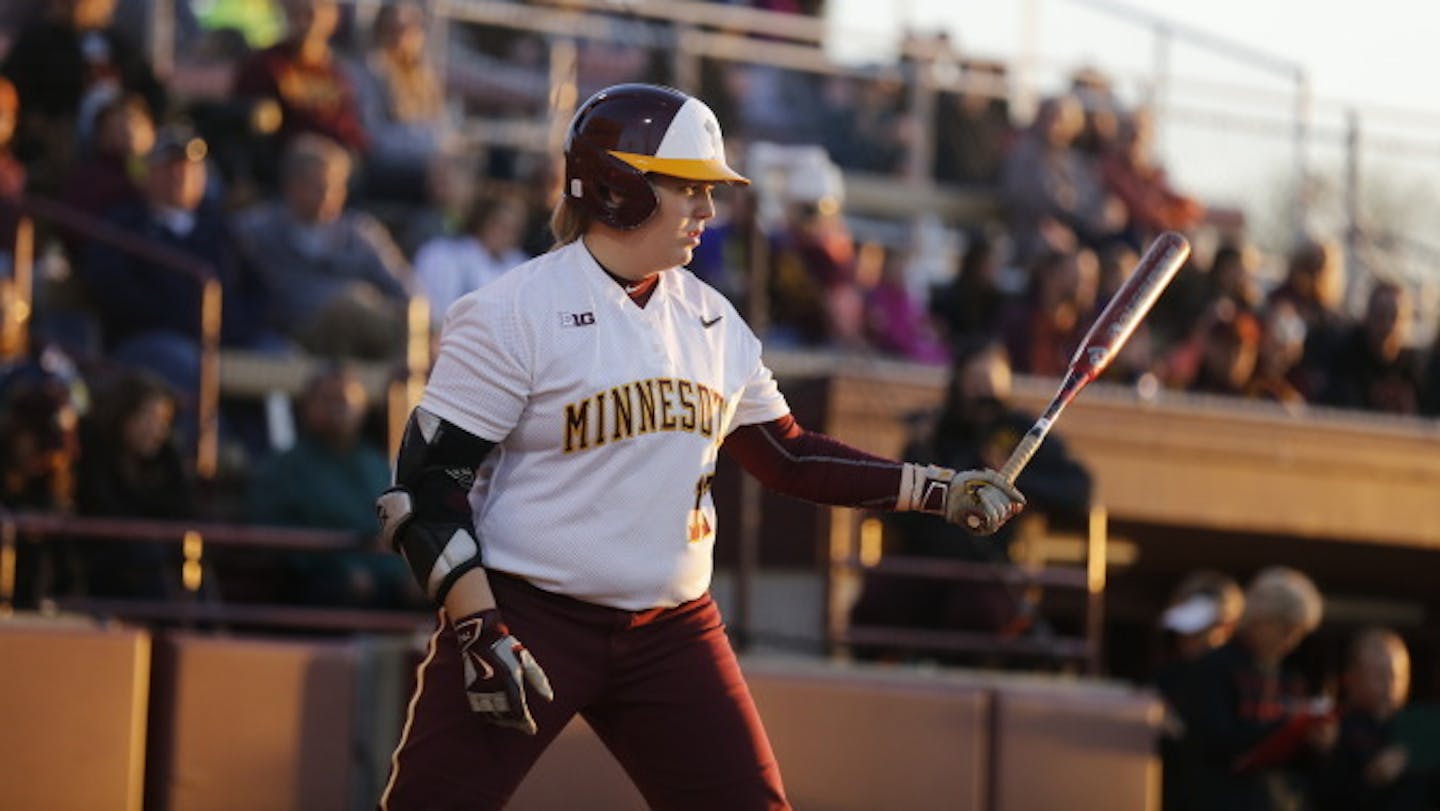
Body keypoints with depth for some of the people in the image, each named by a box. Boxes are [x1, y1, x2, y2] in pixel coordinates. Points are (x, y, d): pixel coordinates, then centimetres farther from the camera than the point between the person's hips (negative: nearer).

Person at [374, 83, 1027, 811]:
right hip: (526, 617, -5)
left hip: (672, 633, 5)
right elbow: (428, 483, -11)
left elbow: (787, 457, 18)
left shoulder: (712, 321, 9)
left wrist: (937, 491, 11)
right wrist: (481, 634, -19)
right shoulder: (513, 312, -10)